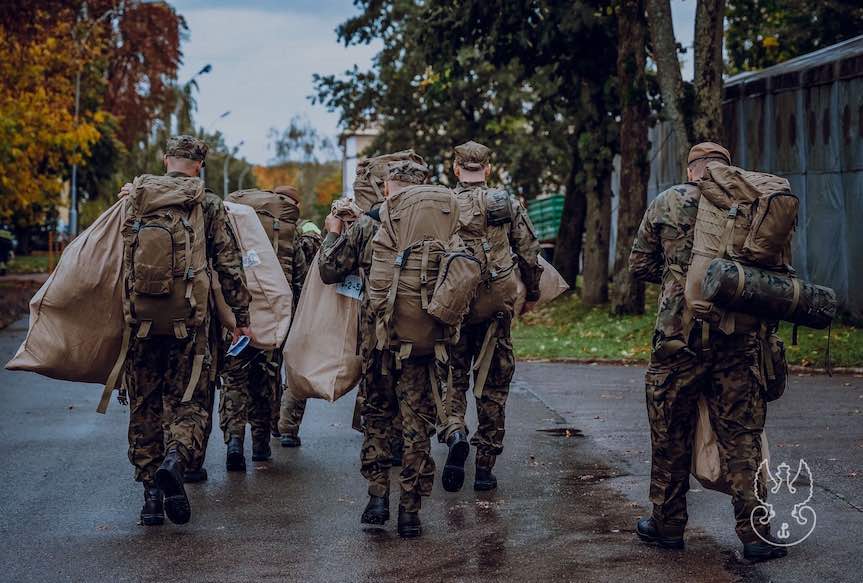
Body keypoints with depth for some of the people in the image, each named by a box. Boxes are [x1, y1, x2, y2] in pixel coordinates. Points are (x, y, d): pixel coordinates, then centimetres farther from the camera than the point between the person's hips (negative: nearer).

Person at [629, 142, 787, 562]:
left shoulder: (666, 204, 4)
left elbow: (639, 265, 9)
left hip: (679, 334, -1)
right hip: (738, 337, 1)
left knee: (671, 433, 11)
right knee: (742, 435, 5)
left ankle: (667, 524, 21)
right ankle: (756, 533, 4)